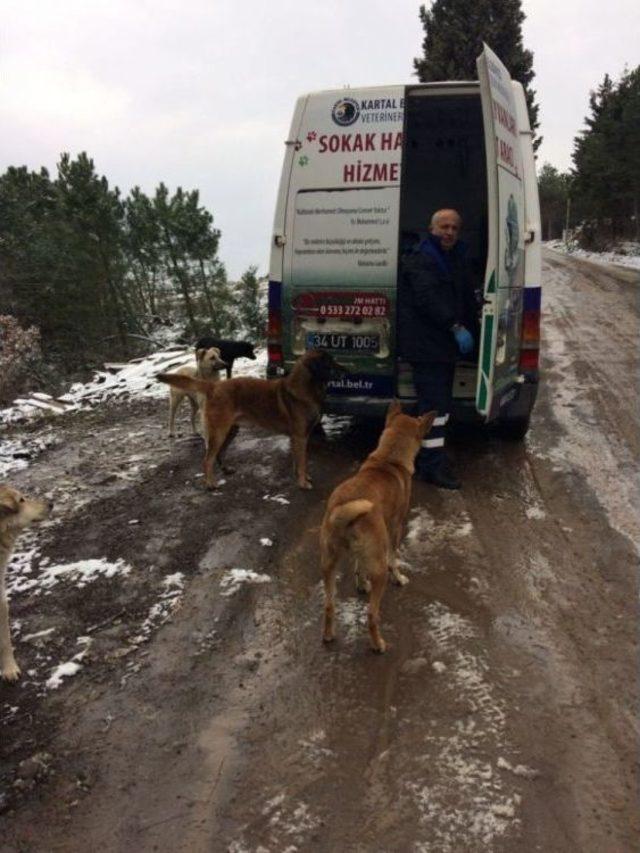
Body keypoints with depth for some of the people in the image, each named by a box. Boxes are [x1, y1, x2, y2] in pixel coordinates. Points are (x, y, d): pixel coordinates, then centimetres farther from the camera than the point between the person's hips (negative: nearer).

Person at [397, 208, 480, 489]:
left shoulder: (457, 260, 18)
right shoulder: (420, 261, -13)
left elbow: (467, 299, 23)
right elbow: (428, 299, -25)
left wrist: (473, 332, 17)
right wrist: (456, 327, -30)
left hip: (445, 343, 10)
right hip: (425, 345, -10)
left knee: (440, 400, 16)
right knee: (434, 402, -11)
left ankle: (426, 456, 28)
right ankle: (433, 464, -7)